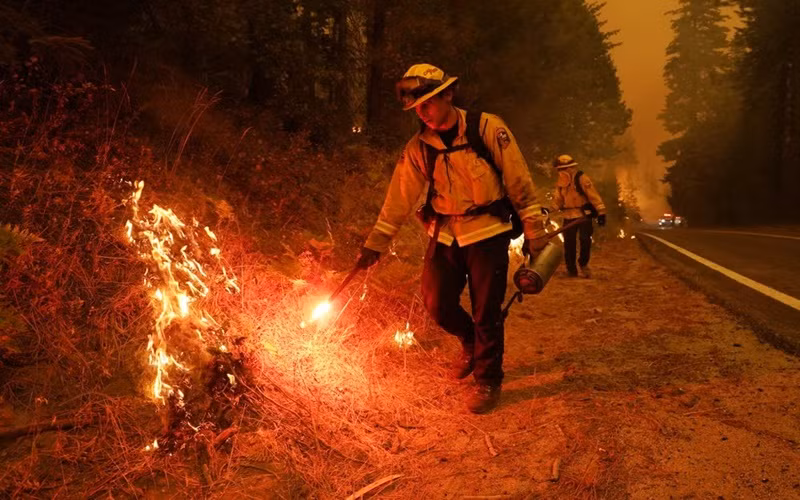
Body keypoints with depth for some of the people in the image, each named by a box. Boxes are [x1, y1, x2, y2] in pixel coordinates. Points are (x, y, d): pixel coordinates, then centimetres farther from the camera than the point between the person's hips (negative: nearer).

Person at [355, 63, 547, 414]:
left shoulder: (488, 129, -11)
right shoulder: (418, 147, -1)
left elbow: (519, 182, -8)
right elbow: (400, 197, 0)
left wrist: (534, 233, -8)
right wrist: (374, 244, -4)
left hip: (488, 233, -4)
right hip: (444, 235, 4)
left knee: (486, 312, 0)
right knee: (437, 303, 5)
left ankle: (488, 380, 22)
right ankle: (471, 344, 37)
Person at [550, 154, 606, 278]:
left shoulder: (581, 178, -13)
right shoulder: (561, 182, 6)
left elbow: (593, 195, -15)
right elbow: (558, 199, 7)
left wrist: (601, 212, -18)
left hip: (584, 215, -5)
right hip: (568, 217, 5)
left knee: (585, 240, -10)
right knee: (569, 244, 3)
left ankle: (583, 264, 14)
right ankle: (571, 270, 14)